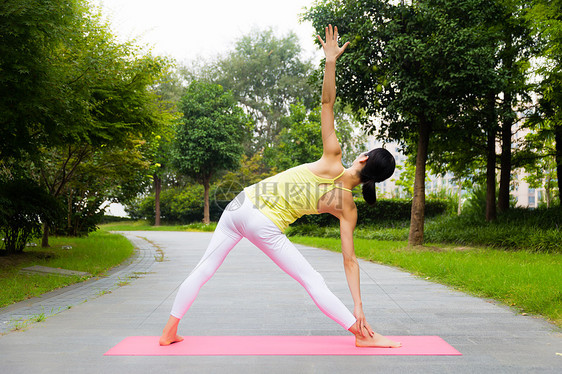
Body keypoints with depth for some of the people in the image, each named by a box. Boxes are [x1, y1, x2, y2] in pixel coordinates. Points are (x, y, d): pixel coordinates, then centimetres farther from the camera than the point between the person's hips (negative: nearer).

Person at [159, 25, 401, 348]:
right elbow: (350, 261, -4)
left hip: (242, 204, 2)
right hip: (266, 227, -2)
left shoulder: (333, 162, -2)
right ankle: (363, 337, 13)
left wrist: (331, 60, -9)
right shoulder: (348, 209, -3)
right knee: (313, 282, 9)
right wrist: (358, 307, 0)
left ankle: (170, 331, 23)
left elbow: (327, 103, -11)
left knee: (204, 270, 15)